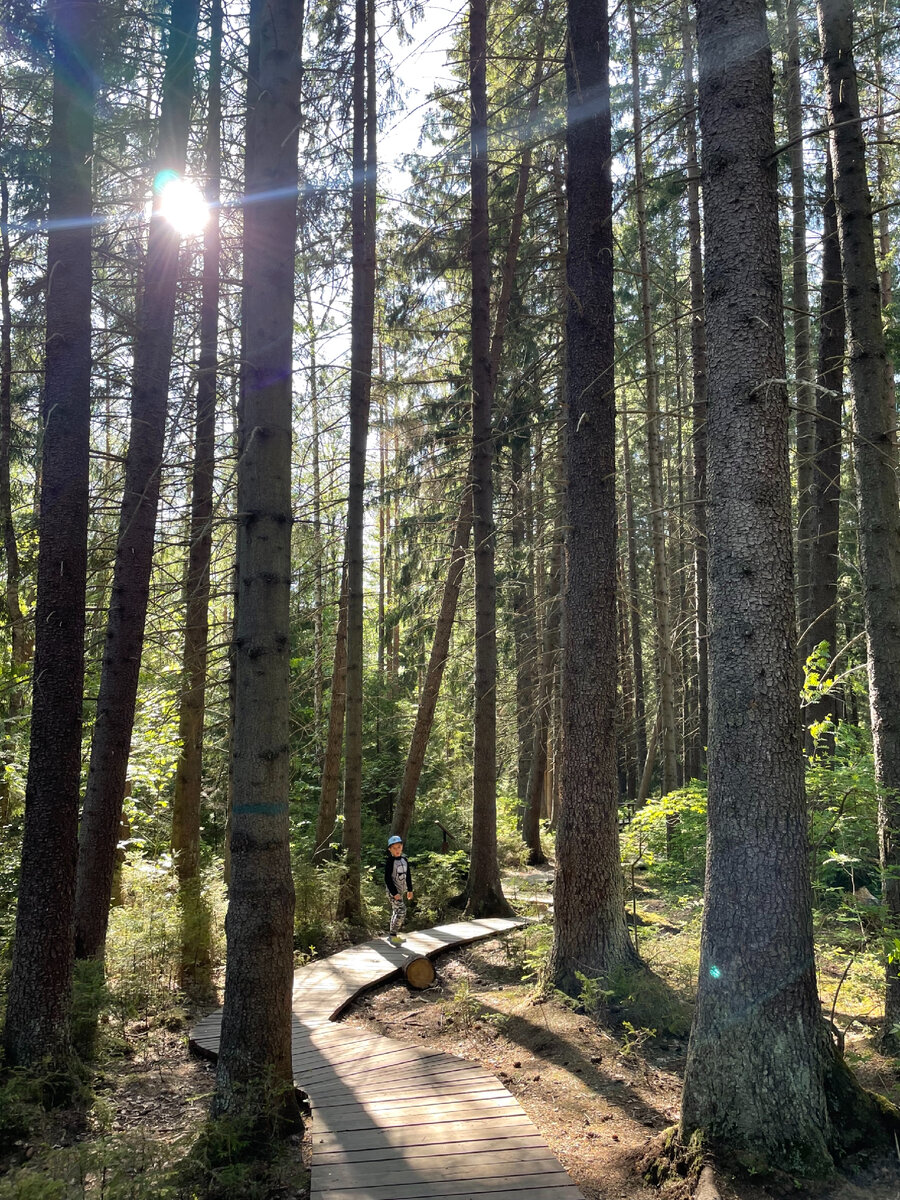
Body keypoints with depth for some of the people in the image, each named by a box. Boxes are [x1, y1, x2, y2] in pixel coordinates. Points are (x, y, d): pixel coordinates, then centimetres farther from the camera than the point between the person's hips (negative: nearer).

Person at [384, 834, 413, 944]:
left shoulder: (404, 859, 7)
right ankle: (393, 936, -12)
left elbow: (408, 875, 16)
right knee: (401, 911, -17)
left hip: (402, 890, 7)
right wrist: (394, 893, -19)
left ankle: (394, 935, 22)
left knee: (396, 912, 13)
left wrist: (410, 889, 15)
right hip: (393, 891, -7)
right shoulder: (389, 861, -14)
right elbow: (387, 878, -16)